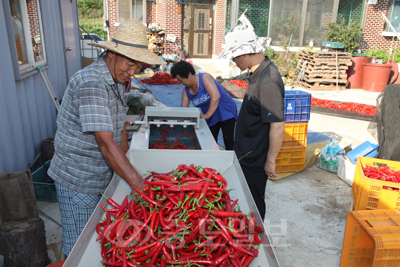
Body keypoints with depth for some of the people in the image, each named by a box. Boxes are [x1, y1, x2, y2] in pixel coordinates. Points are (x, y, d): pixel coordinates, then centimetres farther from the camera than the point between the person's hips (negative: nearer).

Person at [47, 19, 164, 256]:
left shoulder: (117, 79, 4)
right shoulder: (90, 83, -26)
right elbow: (105, 143, -31)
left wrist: (126, 166, 6)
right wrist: (138, 183, -32)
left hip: (102, 175, 8)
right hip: (78, 180, -8)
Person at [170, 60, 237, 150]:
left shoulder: (205, 77, -21)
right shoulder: (186, 91, -1)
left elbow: (216, 96, -33)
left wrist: (207, 115, -31)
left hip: (226, 112, -6)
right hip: (211, 119, 7)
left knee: (229, 143, -6)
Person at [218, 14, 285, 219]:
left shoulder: (268, 82, -28)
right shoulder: (260, 73, 4)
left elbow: (278, 125, -28)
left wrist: (270, 160, -20)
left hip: (255, 159, -10)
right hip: (247, 152, 10)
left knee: (253, 203, 10)